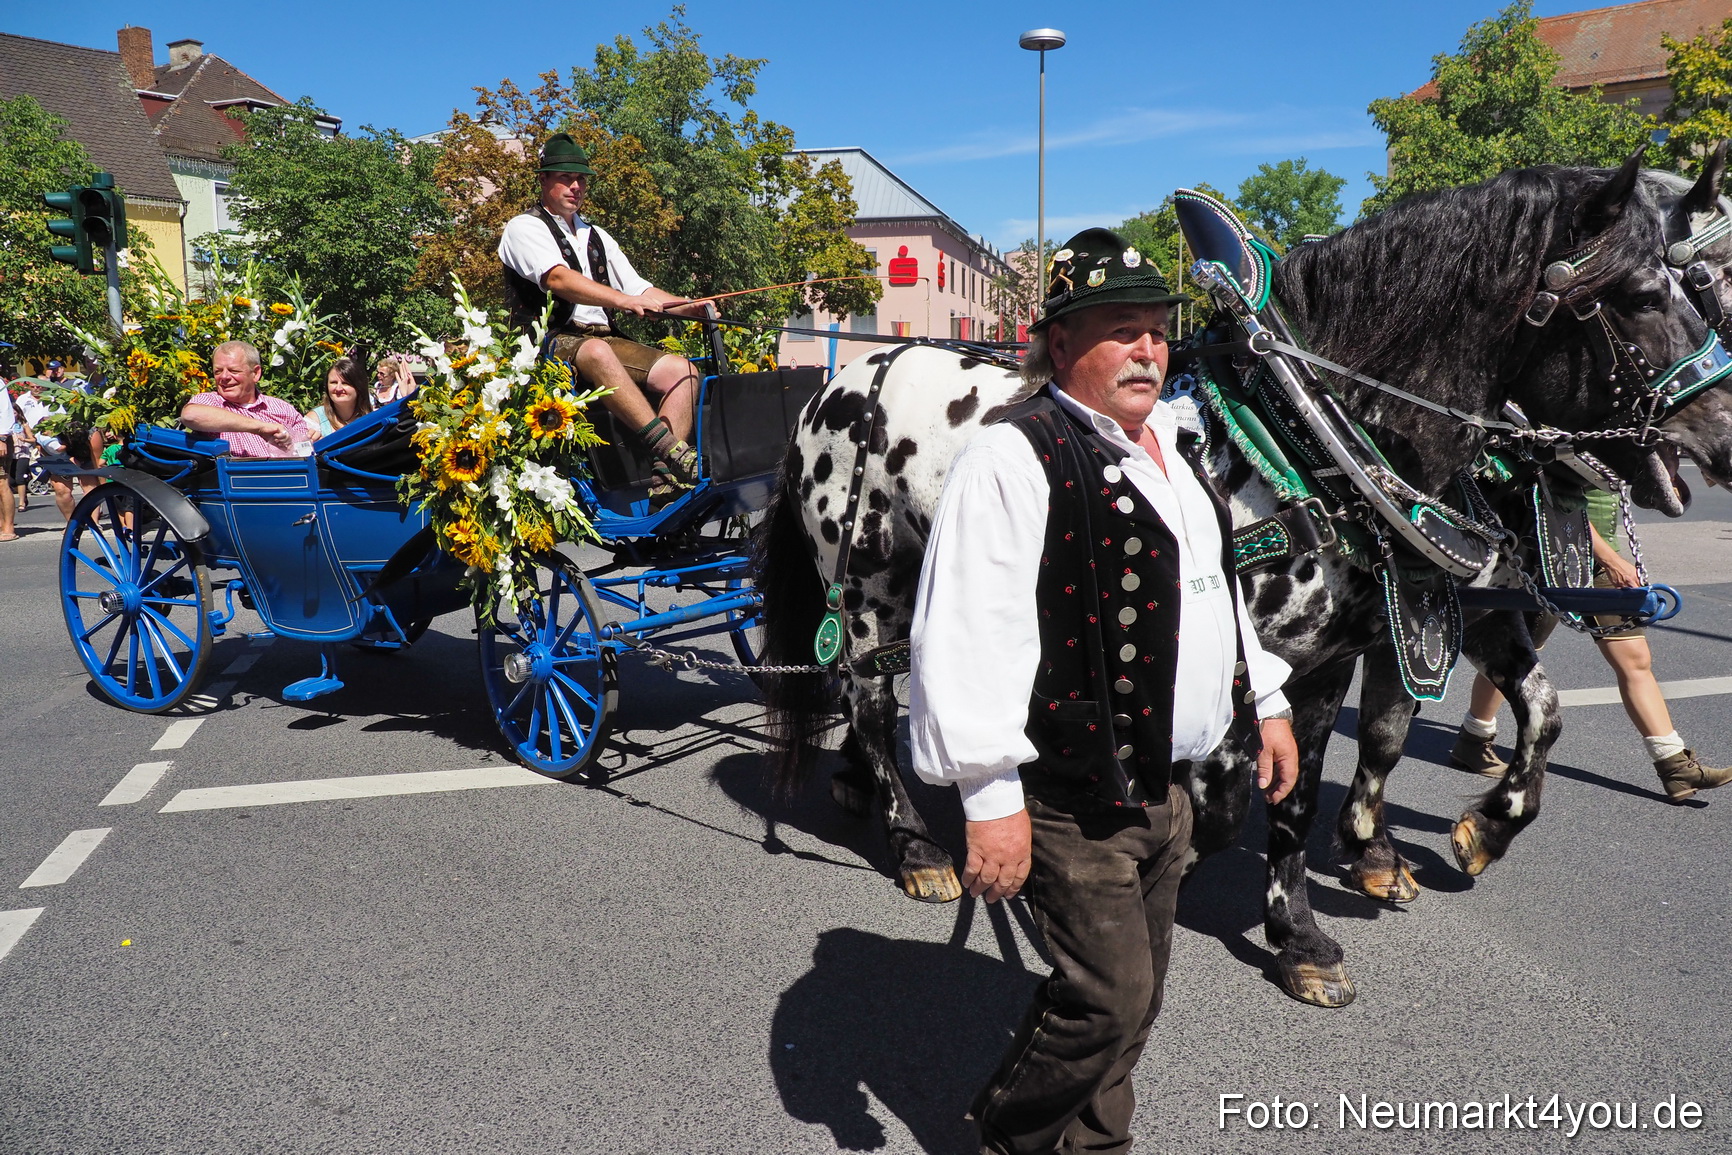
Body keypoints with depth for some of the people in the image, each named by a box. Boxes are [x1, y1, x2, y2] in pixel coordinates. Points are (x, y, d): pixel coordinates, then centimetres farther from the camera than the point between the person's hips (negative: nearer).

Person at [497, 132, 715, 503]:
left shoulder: (597, 237, 26)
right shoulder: (524, 228, 4)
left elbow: (638, 289, 19)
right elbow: (557, 278, -16)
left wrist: (689, 307, -1)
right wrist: (624, 300, -29)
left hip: (605, 341, 7)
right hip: (551, 343, -6)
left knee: (681, 369, -15)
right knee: (597, 353, -39)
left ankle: (666, 477, -29)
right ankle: (670, 449, -44)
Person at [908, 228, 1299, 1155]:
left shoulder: (1171, 446, 12)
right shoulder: (1013, 460, -17)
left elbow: (1219, 585, 24)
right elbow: (973, 639, -23)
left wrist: (1265, 703, 23)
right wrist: (990, 799, -25)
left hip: (1169, 786, 9)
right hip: (1077, 797, -8)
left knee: (1134, 993, 19)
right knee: (1112, 996, 0)